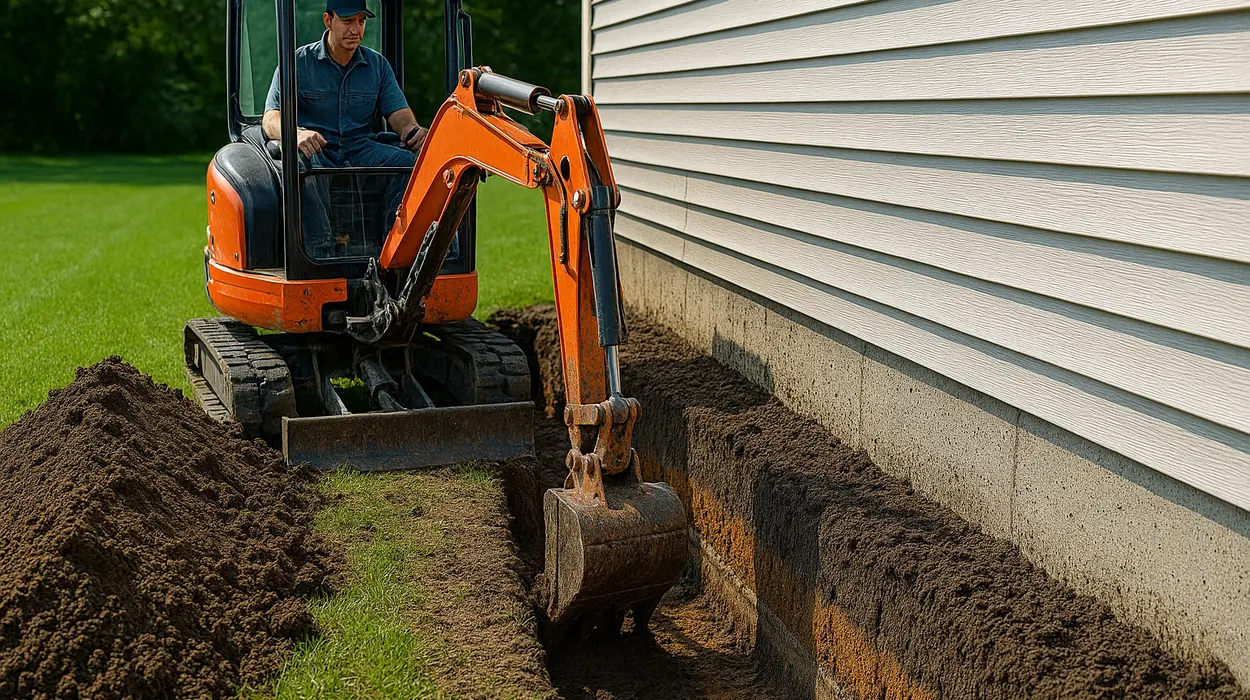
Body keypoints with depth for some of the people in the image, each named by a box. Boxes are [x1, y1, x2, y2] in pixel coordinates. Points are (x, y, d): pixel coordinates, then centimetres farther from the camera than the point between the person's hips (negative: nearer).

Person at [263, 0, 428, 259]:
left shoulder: (378, 65, 13)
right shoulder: (298, 62, 3)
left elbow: (398, 113, 6)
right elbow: (271, 118, -5)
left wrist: (413, 130, -20)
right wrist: (296, 133, -29)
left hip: (361, 149, 3)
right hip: (315, 150, -3)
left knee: (408, 161, -27)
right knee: (302, 166, -39)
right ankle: (323, 254, -49)